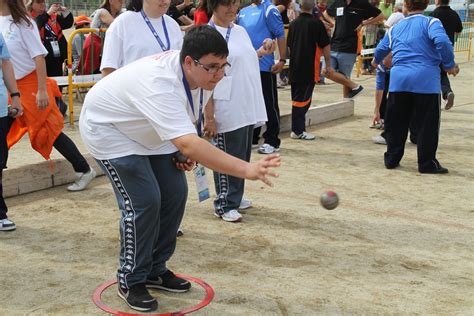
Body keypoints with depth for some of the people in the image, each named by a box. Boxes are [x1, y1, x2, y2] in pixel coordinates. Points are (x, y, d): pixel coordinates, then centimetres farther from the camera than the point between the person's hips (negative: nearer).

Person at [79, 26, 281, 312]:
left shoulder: (201, 74, -15)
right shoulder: (160, 84, -43)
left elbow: (187, 124, 8)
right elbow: (189, 145, -54)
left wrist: (187, 150, -7)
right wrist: (248, 170, -60)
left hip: (148, 131, 8)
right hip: (110, 130, -8)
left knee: (175, 193, 2)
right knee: (143, 202, -15)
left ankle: (155, 270, 21)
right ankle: (131, 282, 6)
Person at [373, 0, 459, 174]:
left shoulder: (395, 28, 16)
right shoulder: (430, 22, 0)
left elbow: (381, 49, 23)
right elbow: (442, 41, -17)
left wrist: (376, 61, 46)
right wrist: (450, 65, -5)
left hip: (398, 79, 4)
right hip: (425, 80, -4)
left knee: (396, 122, 14)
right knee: (426, 124, 4)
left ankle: (392, 158, 21)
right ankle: (427, 164, 8)